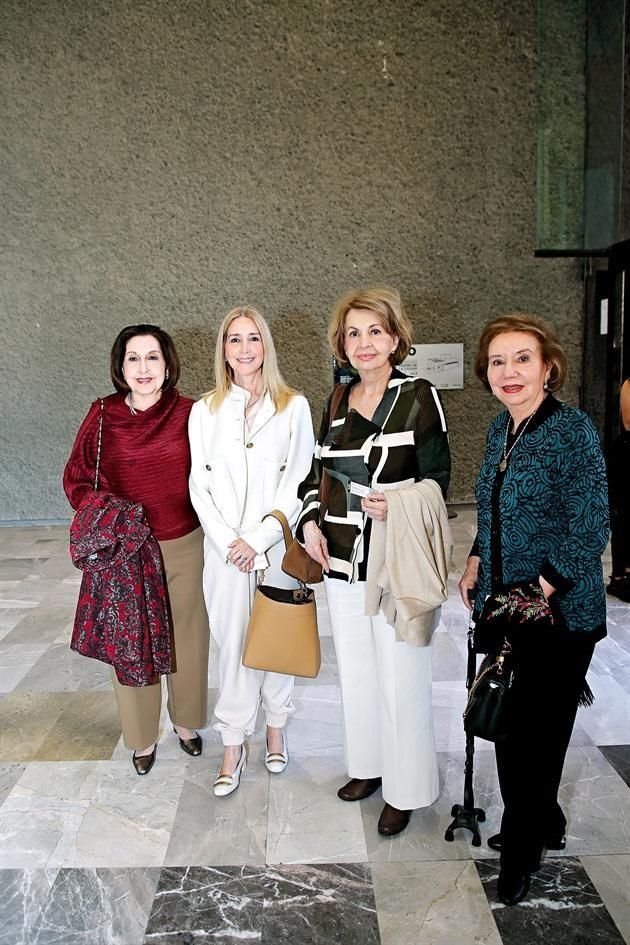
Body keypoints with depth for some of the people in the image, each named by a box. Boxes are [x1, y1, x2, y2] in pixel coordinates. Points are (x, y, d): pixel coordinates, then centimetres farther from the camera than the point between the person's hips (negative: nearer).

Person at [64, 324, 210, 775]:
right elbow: (77, 478, 5)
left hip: (185, 547, 0)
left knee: (188, 638, 15)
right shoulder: (102, 417, -5)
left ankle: (187, 721, 41)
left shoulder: (189, 413, -7)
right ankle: (143, 736, 34)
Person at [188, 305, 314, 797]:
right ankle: (234, 747, 21)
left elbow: (299, 481, -6)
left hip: (278, 542, -1)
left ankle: (276, 729, 32)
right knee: (232, 642, 8)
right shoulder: (205, 410, 4)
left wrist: (258, 539, -11)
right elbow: (200, 485, 2)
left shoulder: (293, 406, -2)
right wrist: (229, 541, -9)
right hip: (225, 548, 1)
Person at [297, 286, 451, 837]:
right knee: (355, 669, 18)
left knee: (401, 678, 5)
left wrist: (397, 506, -26)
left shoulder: (418, 397, -9)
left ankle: (404, 789, 25)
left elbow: (438, 478, -8)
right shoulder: (338, 401, 8)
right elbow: (319, 470, 15)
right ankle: (368, 765, 39)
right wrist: (310, 522, 0)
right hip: (342, 560, 6)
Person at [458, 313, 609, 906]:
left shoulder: (572, 429, -16)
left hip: (556, 614, -7)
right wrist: (476, 563, 6)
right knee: (506, 723, 17)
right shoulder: (500, 429, 6)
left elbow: (590, 528, -18)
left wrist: (542, 590, -19)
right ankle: (542, 825, 40)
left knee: (536, 732, 8)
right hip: (503, 607, 7)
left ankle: (522, 847, 31)